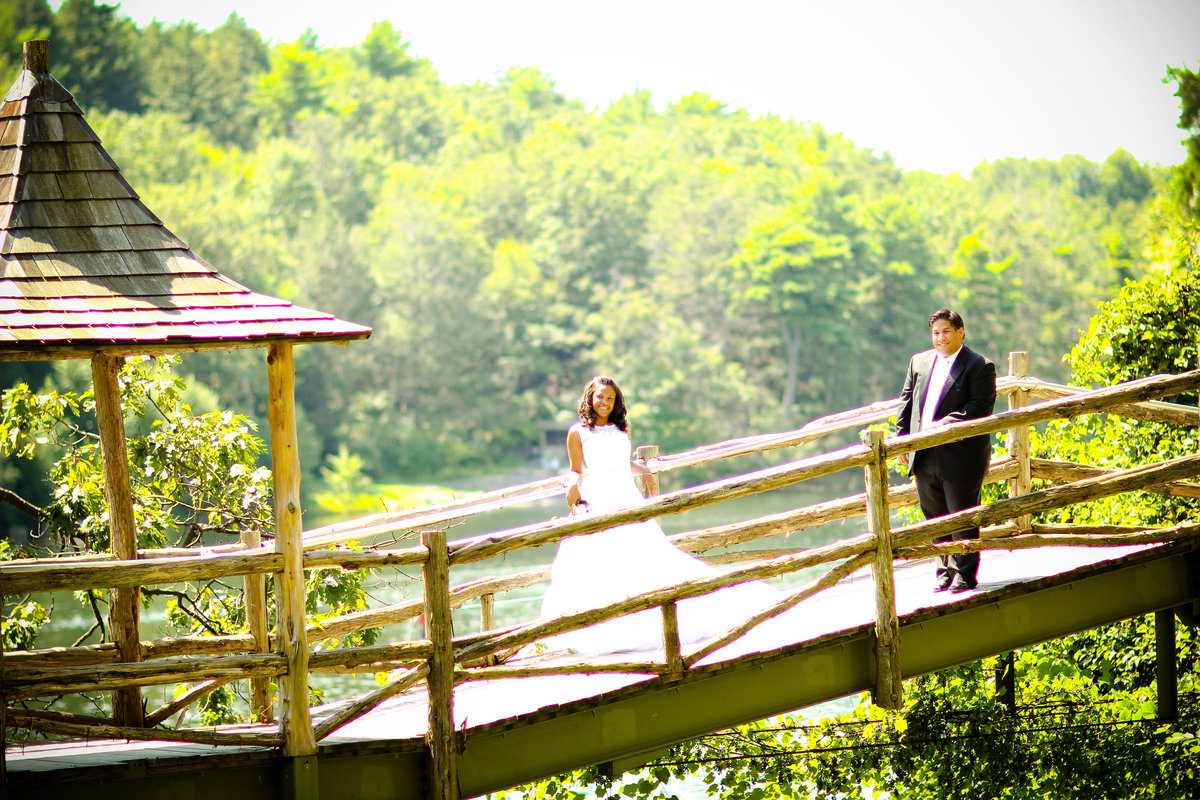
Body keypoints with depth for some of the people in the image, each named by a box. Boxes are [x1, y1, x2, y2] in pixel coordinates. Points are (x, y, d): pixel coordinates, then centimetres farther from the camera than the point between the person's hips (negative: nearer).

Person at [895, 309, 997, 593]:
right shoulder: (919, 362, 13)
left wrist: (946, 425, -23)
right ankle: (945, 571, 23)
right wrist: (903, 439, 6)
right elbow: (906, 401, 16)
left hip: (960, 456, -6)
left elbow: (981, 406, -14)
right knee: (936, 517, 12)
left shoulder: (979, 366, -5)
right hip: (924, 457, 6)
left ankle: (965, 574, 10)